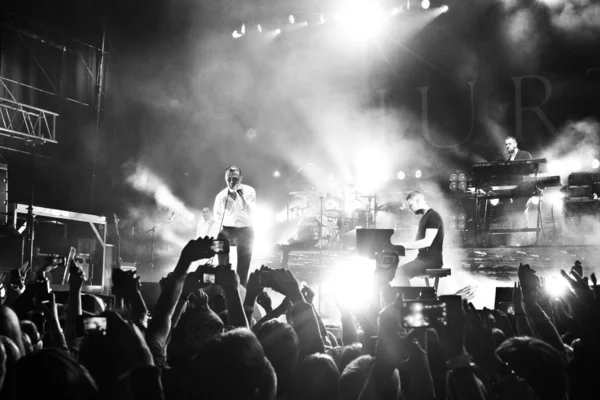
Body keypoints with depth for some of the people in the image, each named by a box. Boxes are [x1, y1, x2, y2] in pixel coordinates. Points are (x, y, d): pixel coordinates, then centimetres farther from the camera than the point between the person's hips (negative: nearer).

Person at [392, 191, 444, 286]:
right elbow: (417, 242, 19)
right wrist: (398, 245, 4)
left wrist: (404, 245, -22)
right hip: (423, 258, 10)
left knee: (400, 272, -23)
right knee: (395, 271, 0)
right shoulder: (424, 218, 20)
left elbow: (427, 242, -22)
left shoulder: (433, 216, -11)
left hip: (432, 260, -10)